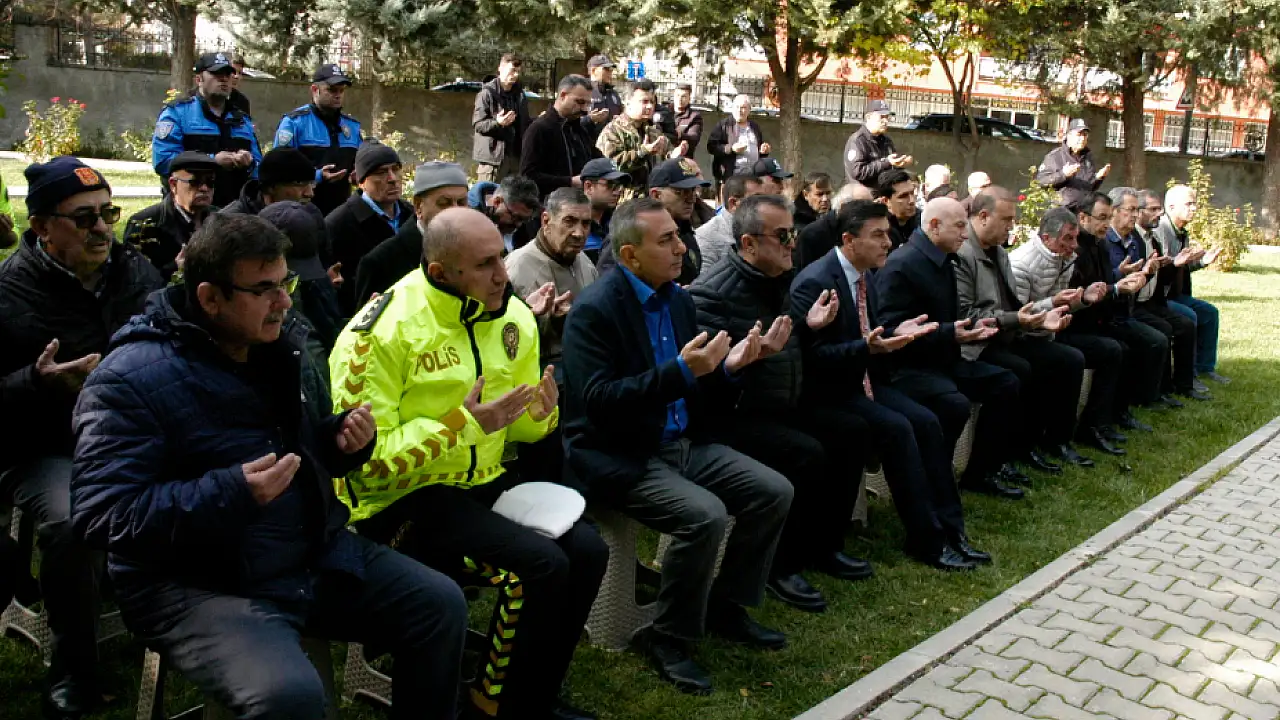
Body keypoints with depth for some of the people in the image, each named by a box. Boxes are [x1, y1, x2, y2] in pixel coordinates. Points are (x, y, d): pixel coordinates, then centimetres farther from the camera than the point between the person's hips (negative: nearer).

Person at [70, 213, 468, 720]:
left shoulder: (279, 344, 8)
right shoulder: (130, 382, -16)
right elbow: (100, 516, -21)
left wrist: (345, 438, -4)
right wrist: (231, 493, -31)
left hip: (318, 553, 7)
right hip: (199, 585, -7)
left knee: (441, 605, -1)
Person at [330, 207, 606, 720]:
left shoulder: (513, 317, 2)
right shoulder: (382, 333, -20)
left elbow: (519, 426, 15)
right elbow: (365, 462, -22)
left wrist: (541, 413, -11)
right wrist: (463, 424, -28)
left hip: (484, 481, 7)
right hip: (404, 498, -7)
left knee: (587, 551, -9)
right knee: (540, 565, -24)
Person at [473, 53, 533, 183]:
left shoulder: (519, 94, 14)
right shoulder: (488, 93, -8)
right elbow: (477, 124, -11)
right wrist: (497, 123, -28)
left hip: (516, 155, 7)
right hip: (493, 155, -7)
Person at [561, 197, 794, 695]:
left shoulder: (677, 297, 8)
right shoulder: (595, 309, -16)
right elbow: (598, 402, -25)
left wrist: (725, 366, -8)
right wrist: (680, 371, -29)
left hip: (681, 443, 8)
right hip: (618, 457, -8)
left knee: (775, 493, -2)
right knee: (705, 516, -29)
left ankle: (725, 606, 16)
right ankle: (666, 636, -6)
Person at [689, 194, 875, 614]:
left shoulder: (779, 280, 10)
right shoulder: (713, 292, -19)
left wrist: (810, 325, 4)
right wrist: (751, 353, -36)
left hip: (779, 408, 10)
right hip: (731, 416, -9)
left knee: (853, 431, 3)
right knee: (806, 453, -28)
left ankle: (822, 547, 15)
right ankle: (779, 567, -9)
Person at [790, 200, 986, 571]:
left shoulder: (862, 276, 8)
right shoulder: (815, 282, -20)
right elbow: (811, 355, -24)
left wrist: (894, 335, -1)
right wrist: (868, 348, -33)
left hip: (862, 381, 9)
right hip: (828, 390, -9)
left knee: (926, 421, -9)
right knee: (897, 428, -24)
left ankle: (949, 528, -3)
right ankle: (927, 541, -13)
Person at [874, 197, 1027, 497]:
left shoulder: (943, 262, 13)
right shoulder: (901, 265, -18)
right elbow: (891, 329, -25)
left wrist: (972, 327, 5)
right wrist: (950, 334, -29)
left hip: (941, 359, 10)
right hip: (907, 366, -10)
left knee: (1007, 383, 6)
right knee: (954, 404, -33)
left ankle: (981, 472, 13)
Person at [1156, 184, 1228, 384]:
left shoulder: (1182, 233, 15)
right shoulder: (1158, 229, -18)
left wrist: (1202, 261, 10)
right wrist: (1176, 261, -37)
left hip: (1174, 294, 11)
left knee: (1209, 311, 13)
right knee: (1188, 315, -27)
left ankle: (1204, 367, 23)